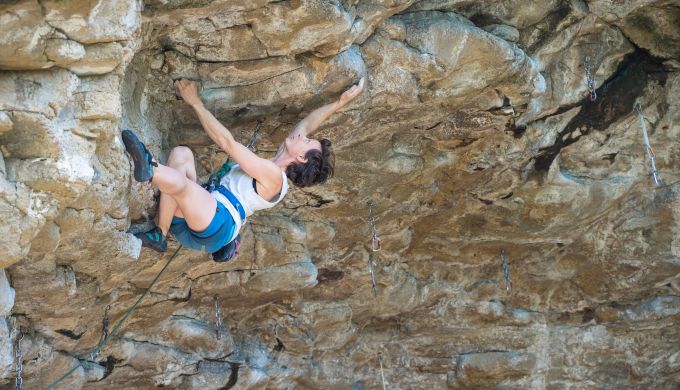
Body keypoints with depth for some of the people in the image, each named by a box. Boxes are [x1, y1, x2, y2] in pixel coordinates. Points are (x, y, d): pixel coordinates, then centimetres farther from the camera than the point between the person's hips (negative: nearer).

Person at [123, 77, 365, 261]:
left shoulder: (274, 177, -7)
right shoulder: (275, 169, 20)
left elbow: (227, 142, -8)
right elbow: (307, 125, 30)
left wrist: (195, 102, -3)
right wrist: (340, 103, 27)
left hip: (216, 225, -12)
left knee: (177, 180, -39)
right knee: (181, 153, -5)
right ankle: (159, 235, -12)